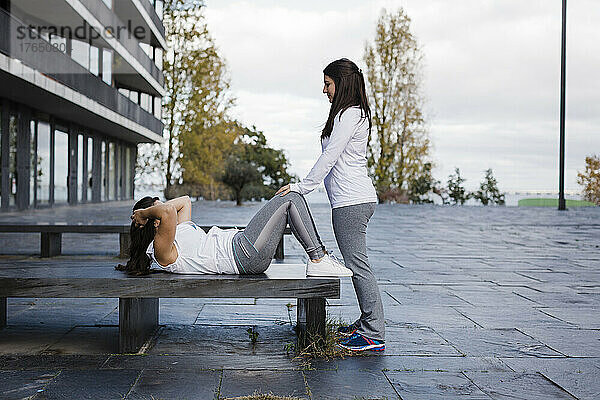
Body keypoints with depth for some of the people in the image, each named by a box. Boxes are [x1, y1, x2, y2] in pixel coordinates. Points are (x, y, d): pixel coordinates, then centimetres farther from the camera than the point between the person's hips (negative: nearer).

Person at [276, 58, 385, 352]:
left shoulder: (349, 115, -11)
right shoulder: (353, 113, 20)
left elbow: (329, 157, -17)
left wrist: (302, 187, -14)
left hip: (351, 201, -11)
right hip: (354, 199, 11)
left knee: (357, 266, -8)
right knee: (356, 264, 15)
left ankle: (374, 335, -3)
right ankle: (367, 323, 23)